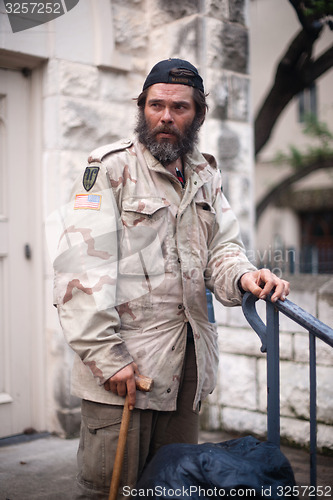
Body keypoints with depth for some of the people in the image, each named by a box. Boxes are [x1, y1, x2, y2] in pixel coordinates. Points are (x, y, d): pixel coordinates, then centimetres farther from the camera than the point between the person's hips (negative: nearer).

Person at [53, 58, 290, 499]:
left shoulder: (206, 177, 14)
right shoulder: (111, 168, -6)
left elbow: (222, 248, 12)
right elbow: (83, 269, -13)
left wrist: (243, 276, -13)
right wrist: (106, 354, -19)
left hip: (188, 360, 6)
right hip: (121, 359, -6)